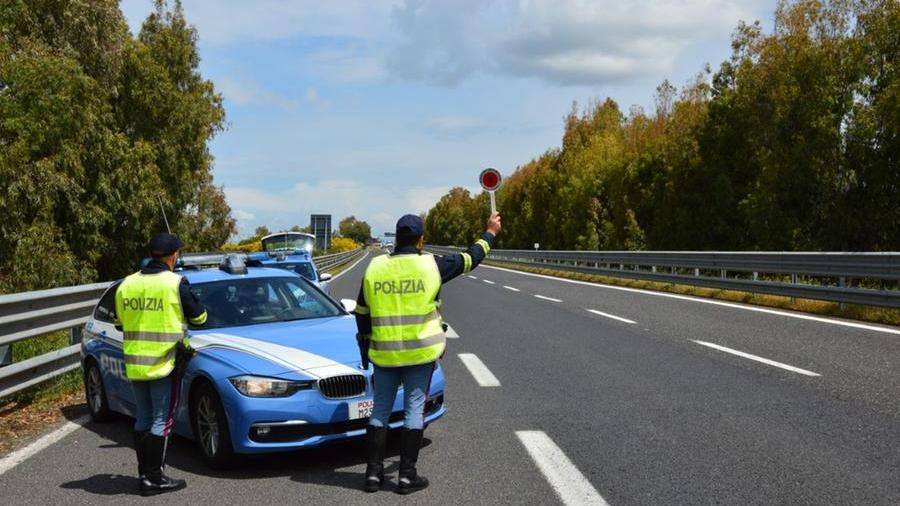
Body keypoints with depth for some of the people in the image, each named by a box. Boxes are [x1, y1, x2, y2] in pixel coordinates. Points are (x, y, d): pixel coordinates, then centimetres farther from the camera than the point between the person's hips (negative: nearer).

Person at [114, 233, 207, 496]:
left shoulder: (127, 284, 5)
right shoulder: (176, 283, -12)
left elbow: (121, 320, 14)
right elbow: (199, 317, -2)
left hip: (134, 363, 6)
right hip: (164, 363, -6)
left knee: (142, 419, 15)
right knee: (161, 422, 1)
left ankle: (144, 473, 20)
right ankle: (154, 478, 3)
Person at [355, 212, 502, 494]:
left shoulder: (375, 267, -1)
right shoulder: (431, 265, -8)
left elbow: (361, 313, 6)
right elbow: (470, 259, 7)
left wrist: (366, 343, 20)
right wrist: (491, 232, 23)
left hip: (384, 353, 2)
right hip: (421, 352, -2)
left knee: (380, 409, 12)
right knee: (414, 410, 6)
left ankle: (374, 472, 14)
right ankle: (407, 475, 9)